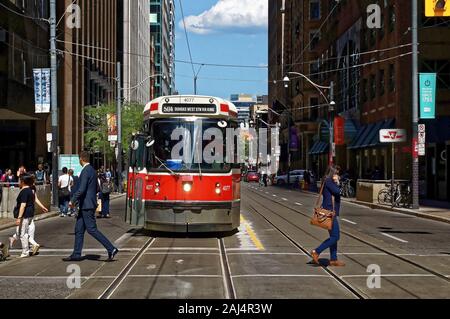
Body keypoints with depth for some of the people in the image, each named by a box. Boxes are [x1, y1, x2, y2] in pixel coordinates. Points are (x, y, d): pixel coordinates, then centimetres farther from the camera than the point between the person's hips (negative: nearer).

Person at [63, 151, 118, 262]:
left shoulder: (85, 171, -16)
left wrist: (73, 201, -11)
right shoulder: (92, 170, 14)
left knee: (92, 229, -8)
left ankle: (111, 249, -7)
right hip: (86, 205, 10)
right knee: (79, 229, 12)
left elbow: (81, 189, -23)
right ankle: (76, 255, 16)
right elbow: (96, 189, 21)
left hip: (87, 205, -10)